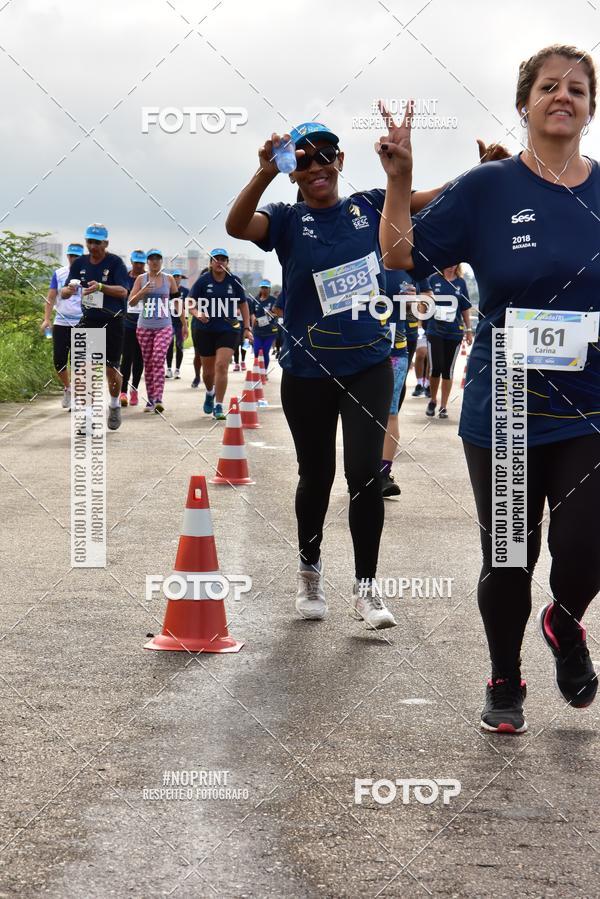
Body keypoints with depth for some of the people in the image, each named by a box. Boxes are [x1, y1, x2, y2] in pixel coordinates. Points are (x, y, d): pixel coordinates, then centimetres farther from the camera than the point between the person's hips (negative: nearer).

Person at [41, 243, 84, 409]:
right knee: (59, 360, 1)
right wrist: (47, 319, -4)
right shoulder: (58, 274, 6)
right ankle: (67, 388, 25)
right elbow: (51, 297, 6)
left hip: (81, 325, -2)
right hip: (60, 323, 2)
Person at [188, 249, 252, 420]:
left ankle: (218, 406, -10)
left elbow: (243, 304, 9)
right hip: (206, 330, 1)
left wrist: (246, 328, 5)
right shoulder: (203, 281, -2)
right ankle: (210, 393, 45)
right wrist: (197, 313, -22)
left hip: (229, 330, -1)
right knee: (208, 370, 12)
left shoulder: (234, 281, 0)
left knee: (221, 366, -16)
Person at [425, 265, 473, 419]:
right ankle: (433, 401, 15)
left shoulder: (461, 283, 5)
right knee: (435, 368, -8)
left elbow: (465, 308, 11)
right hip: (434, 331, -1)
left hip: (454, 332, 2)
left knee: (448, 370, 5)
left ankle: (444, 406, 13)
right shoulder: (434, 279, 0)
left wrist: (468, 330, 11)